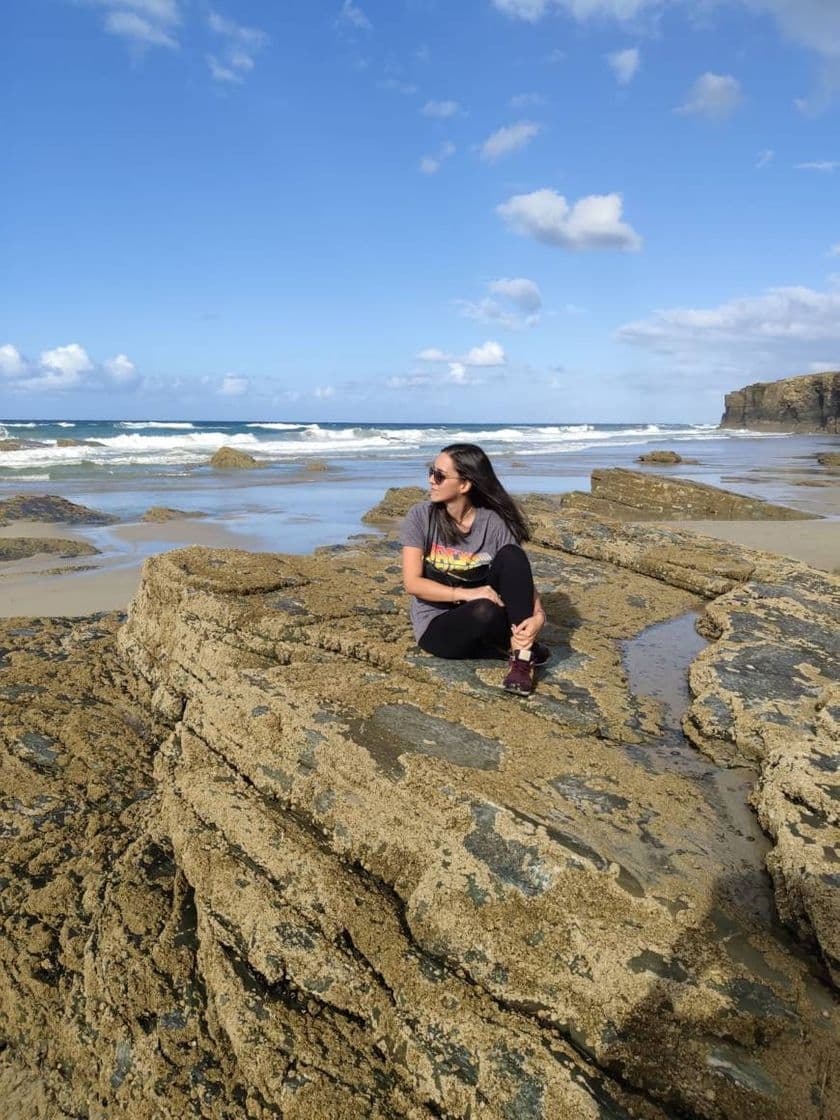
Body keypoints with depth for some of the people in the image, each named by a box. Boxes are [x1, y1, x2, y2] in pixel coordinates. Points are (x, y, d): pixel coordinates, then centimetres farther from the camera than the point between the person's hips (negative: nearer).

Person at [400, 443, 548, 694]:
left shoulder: (494, 523, -8)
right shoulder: (420, 517, -9)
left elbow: (522, 577, -10)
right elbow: (412, 582, -14)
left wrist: (538, 615, -31)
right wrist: (465, 593, -28)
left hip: (486, 622, 2)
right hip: (437, 627, -2)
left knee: (510, 555, -24)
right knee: (485, 611, -36)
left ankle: (521, 653, -27)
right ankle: (524, 647, -6)